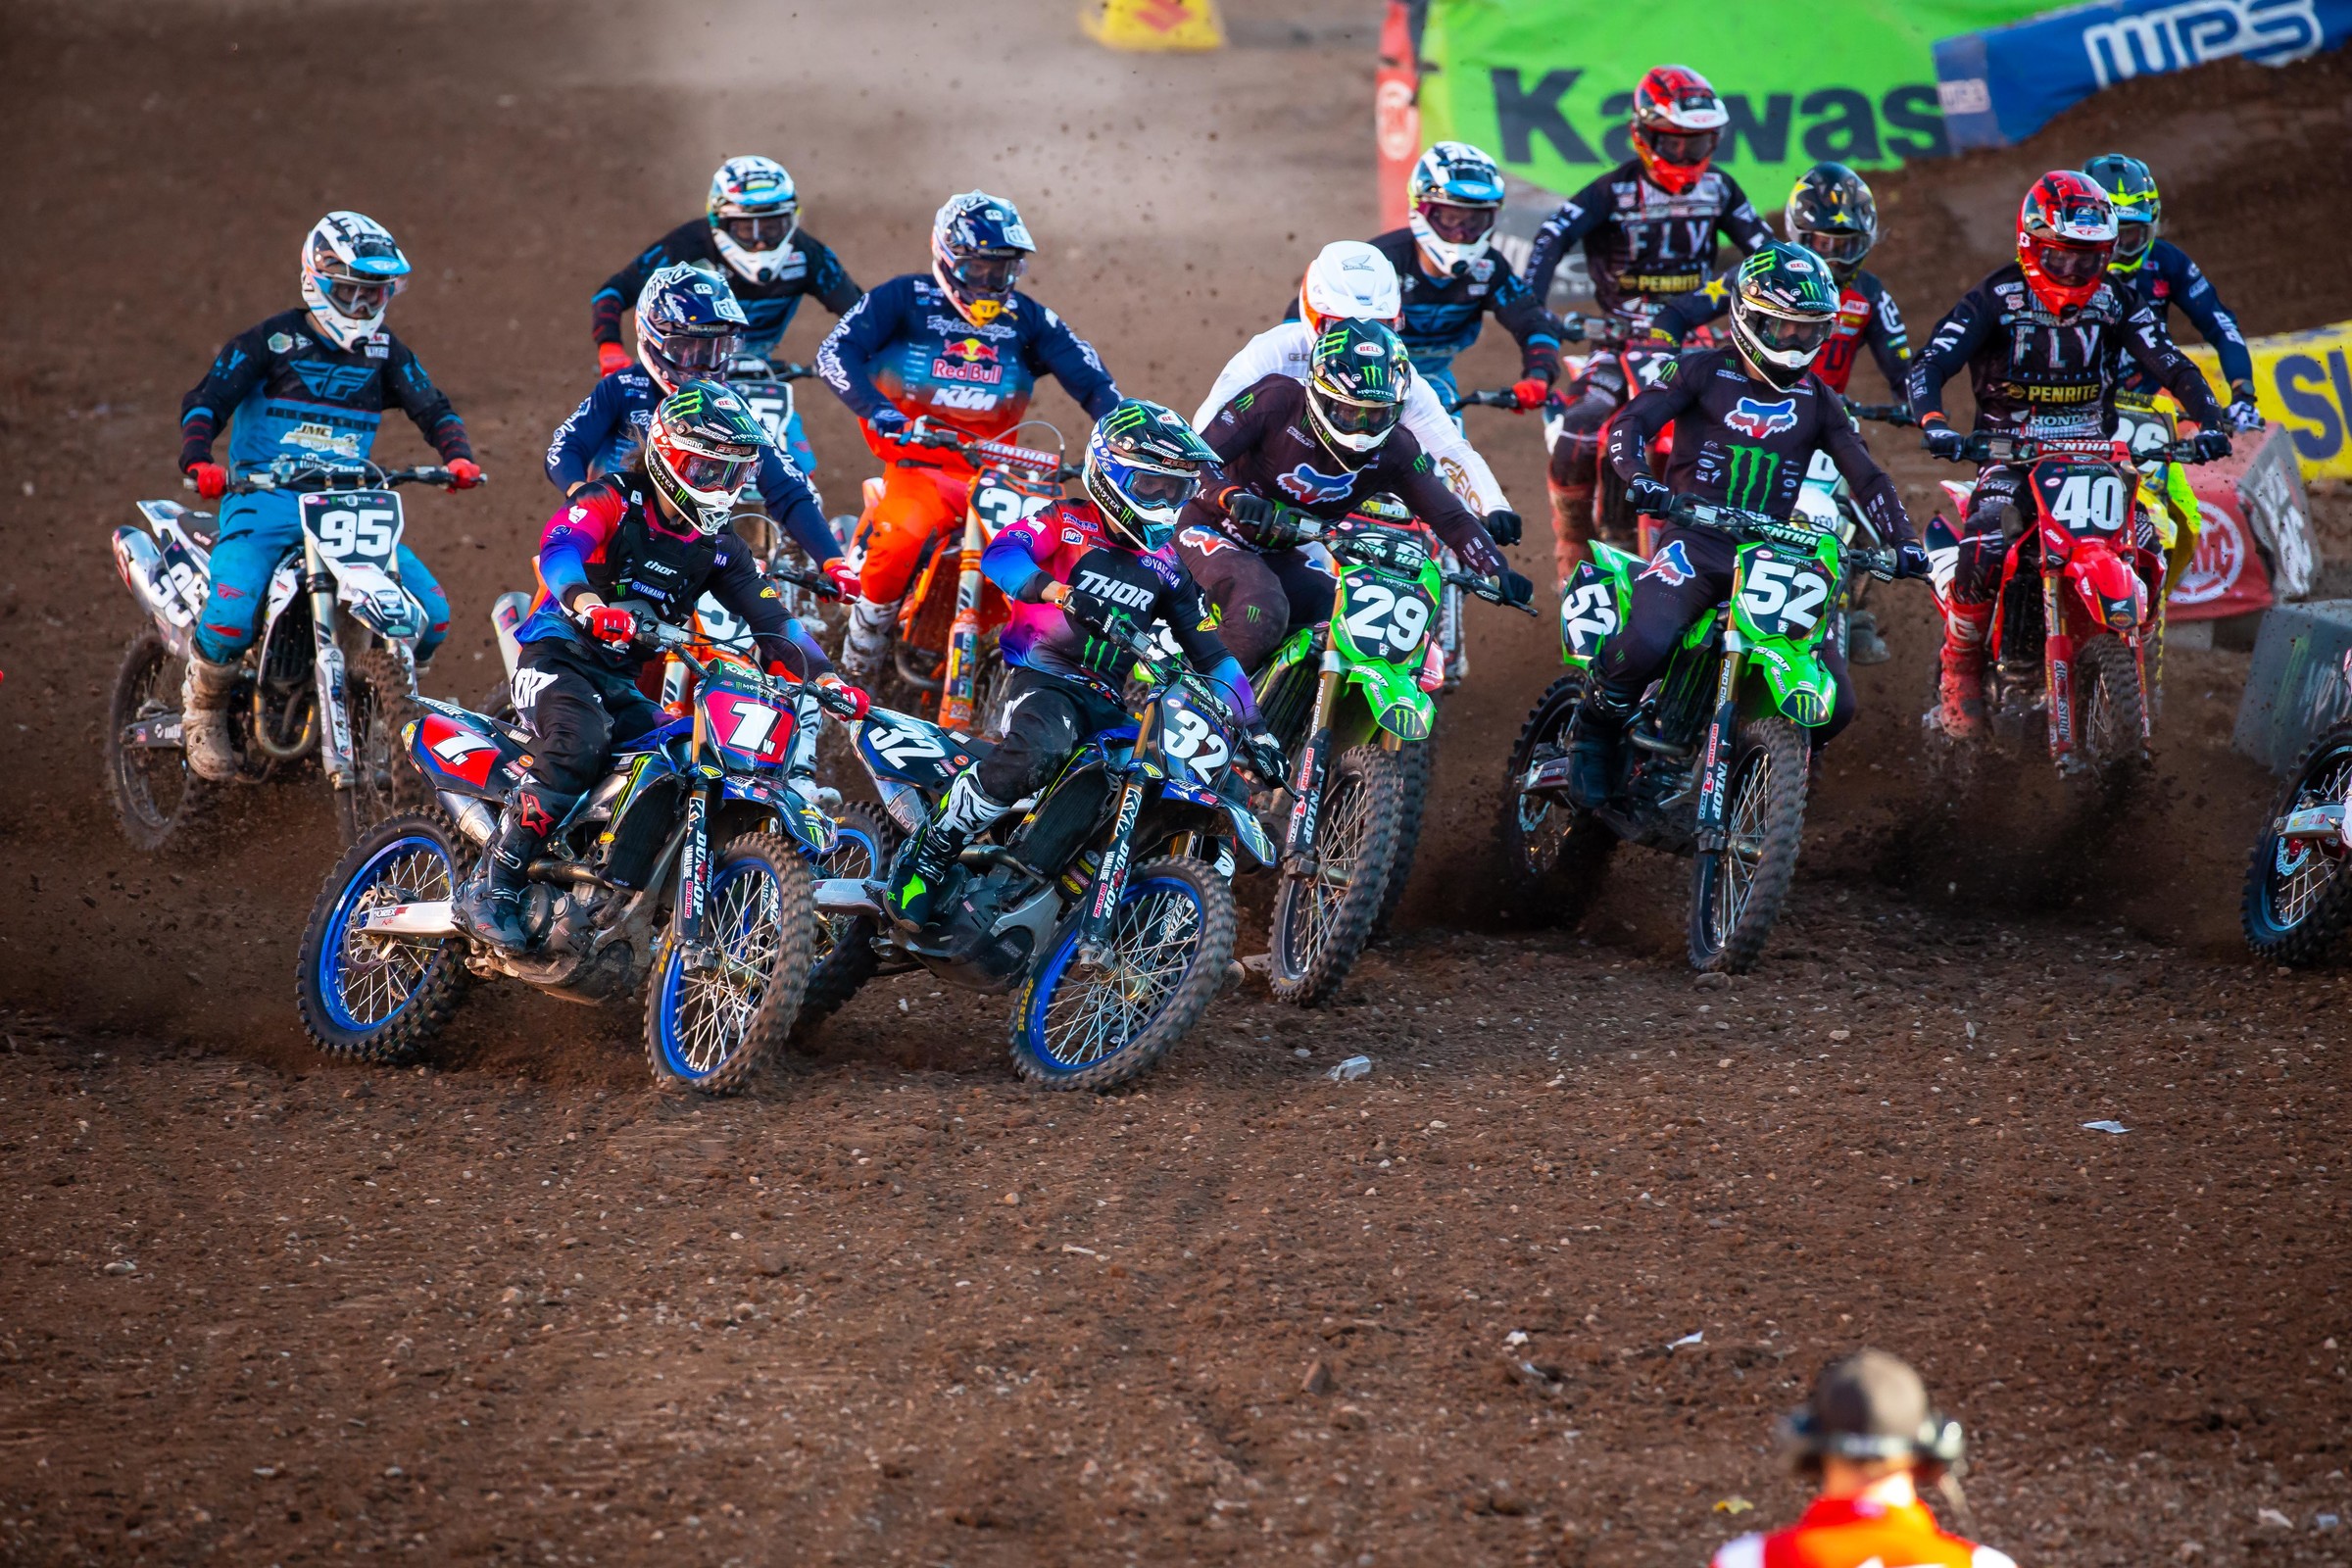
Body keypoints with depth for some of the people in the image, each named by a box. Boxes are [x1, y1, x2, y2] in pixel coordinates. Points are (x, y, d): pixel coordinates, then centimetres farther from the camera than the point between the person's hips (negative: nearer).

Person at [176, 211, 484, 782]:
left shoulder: (385, 353, 13)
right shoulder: (271, 341, -1)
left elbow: (431, 407, 8)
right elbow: (207, 399, -7)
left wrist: (456, 455, -14)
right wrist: (197, 460, -27)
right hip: (265, 499, -4)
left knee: (432, 614, -11)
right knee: (231, 617, -28)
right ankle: (204, 712, 3)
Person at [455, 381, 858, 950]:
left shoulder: (718, 547, 13)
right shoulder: (611, 501, -6)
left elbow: (771, 620, 9)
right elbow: (558, 548, -25)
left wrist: (822, 674, -9)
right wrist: (586, 601, -47)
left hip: (624, 683, 7)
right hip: (560, 653, -7)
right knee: (577, 749, -34)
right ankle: (493, 893, -30)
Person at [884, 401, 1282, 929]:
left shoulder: (1166, 568, 18)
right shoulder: (1068, 523, 3)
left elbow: (1212, 653, 20)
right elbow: (1001, 555, -17)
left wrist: (1253, 726, 10)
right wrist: (1065, 596, -33)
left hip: (1110, 705, 6)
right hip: (1046, 681, -6)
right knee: (1033, 756, -38)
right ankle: (928, 858, -24)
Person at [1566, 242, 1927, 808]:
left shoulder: (1818, 400, 16)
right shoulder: (1703, 370, 4)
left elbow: (1866, 477, 14)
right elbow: (1630, 423, -5)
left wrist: (1903, 541, -2)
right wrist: (1639, 478, -26)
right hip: (1696, 542, -4)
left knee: (1833, 707, -10)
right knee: (1645, 644, -34)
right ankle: (1592, 735, -4)